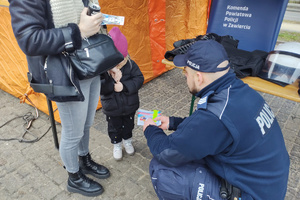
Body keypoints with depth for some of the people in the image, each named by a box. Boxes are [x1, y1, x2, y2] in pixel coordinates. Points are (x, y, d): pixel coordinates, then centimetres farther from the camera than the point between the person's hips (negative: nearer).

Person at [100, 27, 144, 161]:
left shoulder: (130, 64, -16)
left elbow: (139, 79, -16)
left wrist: (124, 86, -30)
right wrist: (111, 84, -40)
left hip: (129, 105, 2)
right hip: (112, 108, -1)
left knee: (128, 124, 24)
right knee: (114, 127, 19)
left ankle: (127, 140, 51)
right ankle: (117, 144, 45)